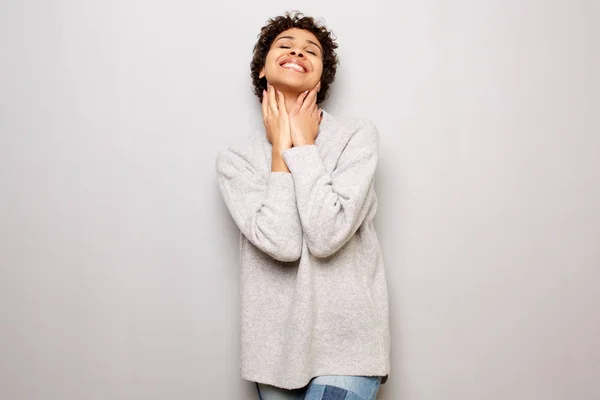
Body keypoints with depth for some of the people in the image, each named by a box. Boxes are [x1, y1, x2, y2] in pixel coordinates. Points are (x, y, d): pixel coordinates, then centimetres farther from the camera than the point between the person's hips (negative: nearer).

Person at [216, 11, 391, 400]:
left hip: (346, 340, -2)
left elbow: (327, 236, -18)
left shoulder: (358, 135, -7)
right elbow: (282, 243, -17)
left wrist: (304, 146, -13)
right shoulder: (235, 159, -2)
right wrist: (281, 147, -11)